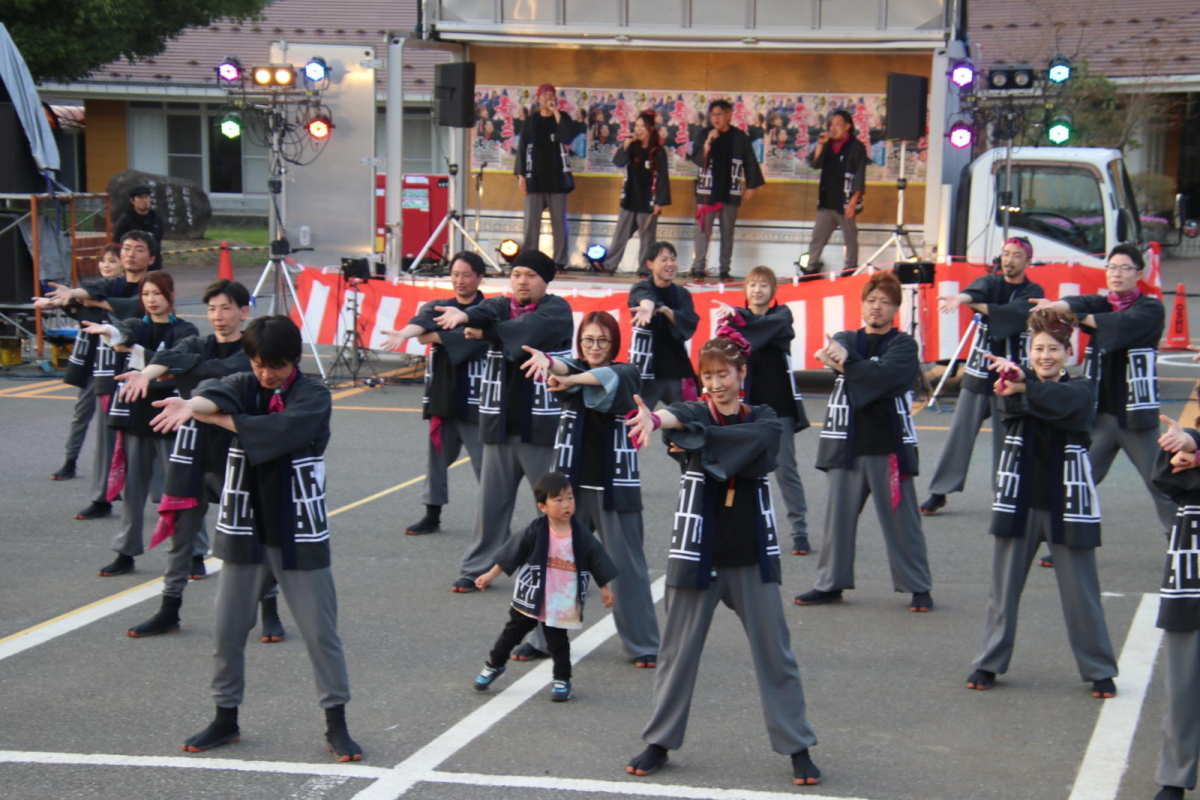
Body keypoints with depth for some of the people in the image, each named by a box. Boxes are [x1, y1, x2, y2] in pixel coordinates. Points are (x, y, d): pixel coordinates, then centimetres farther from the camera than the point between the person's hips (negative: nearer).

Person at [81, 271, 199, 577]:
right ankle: (126, 552, 15)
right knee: (133, 486, 7)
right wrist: (110, 331, -40)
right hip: (135, 414, 4)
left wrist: (137, 351, -28)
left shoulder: (185, 332, 1)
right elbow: (123, 333, -16)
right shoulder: (135, 326, 9)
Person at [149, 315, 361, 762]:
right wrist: (195, 404, -46)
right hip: (245, 531, 4)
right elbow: (216, 393, -22)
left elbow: (279, 430, -29)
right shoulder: (245, 386, 2)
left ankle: (336, 724, 13)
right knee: (229, 629, 10)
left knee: (320, 631, 1)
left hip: (298, 533, -4)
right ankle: (226, 718, 26)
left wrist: (211, 418, -25)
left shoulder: (313, 397, -10)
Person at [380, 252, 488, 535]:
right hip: (442, 396, 6)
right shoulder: (439, 307, 11)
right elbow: (422, 321, -13)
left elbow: (467, 336, -23)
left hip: (473, 400, -6)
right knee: (436, 456, 13)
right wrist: (404, 333, -35)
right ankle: (432, 516, 24)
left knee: (485, 462, -6)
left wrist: (429, 337, -14)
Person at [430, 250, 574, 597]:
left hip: (543, 425, -4)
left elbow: (526, 329, -24)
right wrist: (465, 315, -38)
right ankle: (477, 568, 19)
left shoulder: (556, 310, -4)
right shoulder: (499, 306, 8)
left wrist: (484, 331, -25)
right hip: (501, 423, 4)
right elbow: (485, 314, -17)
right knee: (491, 500, 10)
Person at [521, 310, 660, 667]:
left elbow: (606, 377, -24)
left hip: (616, 486, -2)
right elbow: (564, 369, -20)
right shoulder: (574, 369, 5)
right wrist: (546, 361, -44)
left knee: (627, 565, 1)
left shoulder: (627, 374, 0)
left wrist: (570, 381, -41)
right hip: (570, 481, 2)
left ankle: (644, 645, 8)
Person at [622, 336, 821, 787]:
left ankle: (797, 748, 15)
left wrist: (697, 441, -30)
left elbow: (753, 441, -22)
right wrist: (655, 418, -50)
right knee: (678, 650, 8)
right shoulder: (696, 413, -1)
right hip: (698, 552, 0)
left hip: (752, 555, 0)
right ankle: (659, 742, 22)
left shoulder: (763, 420, 3)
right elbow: (680, 416, -26)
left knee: (775, 652, 5)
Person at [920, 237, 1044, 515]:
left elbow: (1012, 313, -22)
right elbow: (976, 292, -19)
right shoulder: (989, 282, 6)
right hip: (978, 370, 2)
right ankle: (940, 491, 5)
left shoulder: (1033, 293, -1)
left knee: (1008, 435, -2)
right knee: (960, 432, 1)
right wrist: (962, 298, -42)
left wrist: (974, 305, -22)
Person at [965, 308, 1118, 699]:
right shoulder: (1017, 383, 4)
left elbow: (1061, 402, -25)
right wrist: (1010, 375, -43)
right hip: (1018, 500, 2)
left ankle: (1099, 671, 13)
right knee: (1003, 589, 9)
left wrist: (1021, 386, -40)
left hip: (1066, 502, -2)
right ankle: (989, 663, 21)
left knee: (1081, 592, 2)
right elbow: (1010, 404, -20)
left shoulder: (1082, 389, -1)